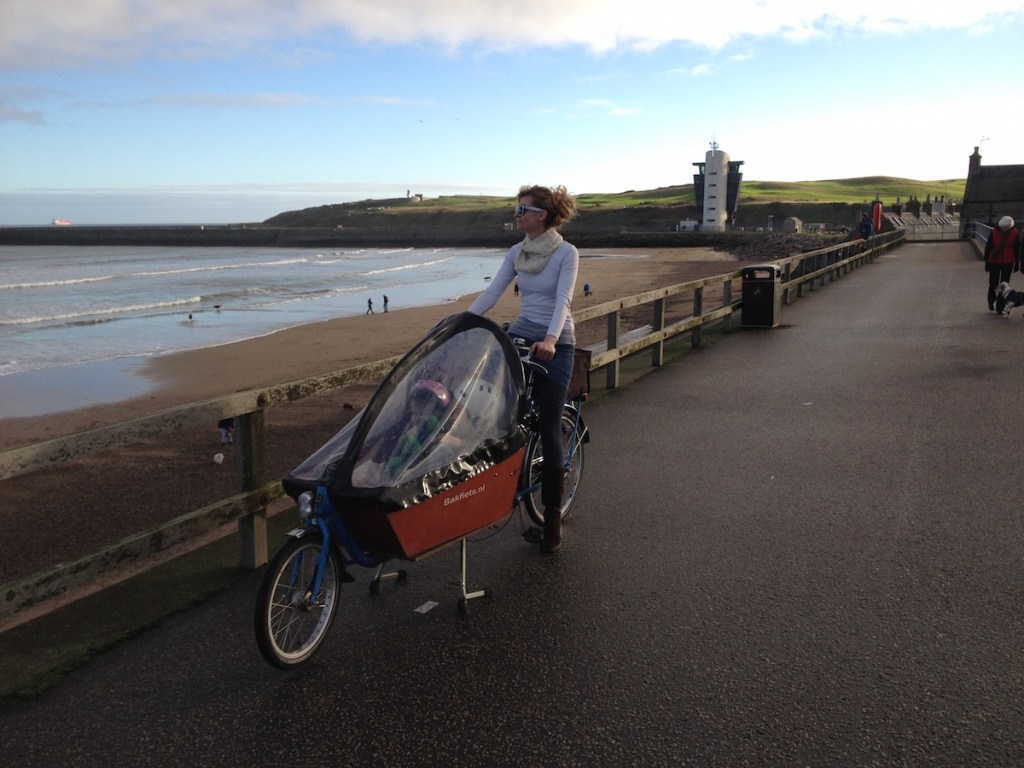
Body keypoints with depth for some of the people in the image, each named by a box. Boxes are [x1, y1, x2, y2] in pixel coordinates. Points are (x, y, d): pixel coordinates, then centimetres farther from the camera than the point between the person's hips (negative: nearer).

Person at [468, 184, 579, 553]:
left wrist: (550, 339, -38)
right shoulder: (516, 252, 7)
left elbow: (563, 299, -22)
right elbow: (491, 292, 3)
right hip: (520, 336, 5)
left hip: (555, 344, -5)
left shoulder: (567, 253, -9)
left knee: (549, 428, -3)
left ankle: (553, 517, 9)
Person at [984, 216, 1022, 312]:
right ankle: (991, 303, 31)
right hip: (994, 262, -1)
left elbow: (1017, 249, 2)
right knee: (993, 283, 7)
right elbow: (988, 248, -4)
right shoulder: (994, 232, -11)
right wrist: (987, 263, -3)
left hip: (1008, 263, 1)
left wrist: (1017, 264, 5)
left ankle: (1000, 307, 9)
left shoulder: (1015, 233, -7)